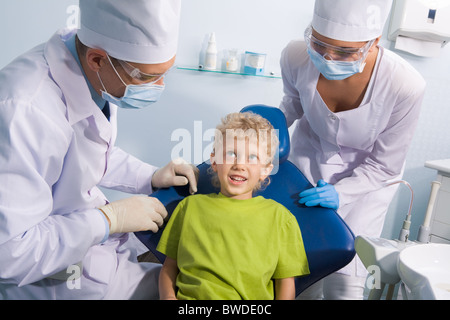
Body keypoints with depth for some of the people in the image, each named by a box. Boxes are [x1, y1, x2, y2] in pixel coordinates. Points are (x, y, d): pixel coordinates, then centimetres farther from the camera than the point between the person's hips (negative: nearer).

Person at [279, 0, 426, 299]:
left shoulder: (405, 85, -34)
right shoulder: (296, 56, -26)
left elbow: (384, 165, -18)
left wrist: (340, 193, -30)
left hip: (367, 177, -2)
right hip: (310, 159, 2)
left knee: (345, 279, 0)